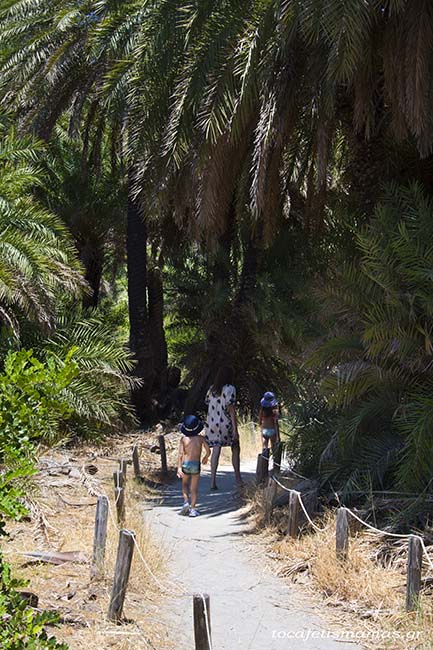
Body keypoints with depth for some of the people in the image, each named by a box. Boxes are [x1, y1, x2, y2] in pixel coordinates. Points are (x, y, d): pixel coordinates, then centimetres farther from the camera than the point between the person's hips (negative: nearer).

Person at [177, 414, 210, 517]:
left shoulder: (183, 438, -1)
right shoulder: (200, 438, 0)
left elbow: (180, 454, -7)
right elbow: (208, 451, -2)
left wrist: (179, 468, -8)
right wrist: (206, 457, 20)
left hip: (185, 464, 1)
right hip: (196, 464, -1)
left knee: (185, 484, 23)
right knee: (194, 488, 6)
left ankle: (186, 501, 2)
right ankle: (192, 508, -1)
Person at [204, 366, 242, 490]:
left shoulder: (212, 389, 8)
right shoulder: (230, 389, -10)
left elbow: (208, 405, 10)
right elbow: (231, 409, -13)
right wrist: (235, 428, -12)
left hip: (212, 423, 5)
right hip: (226, 424, -5)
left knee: (215, 451, 3)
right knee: (235, 450, 12)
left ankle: (213, 481, -6)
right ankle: (238, 479, 18)